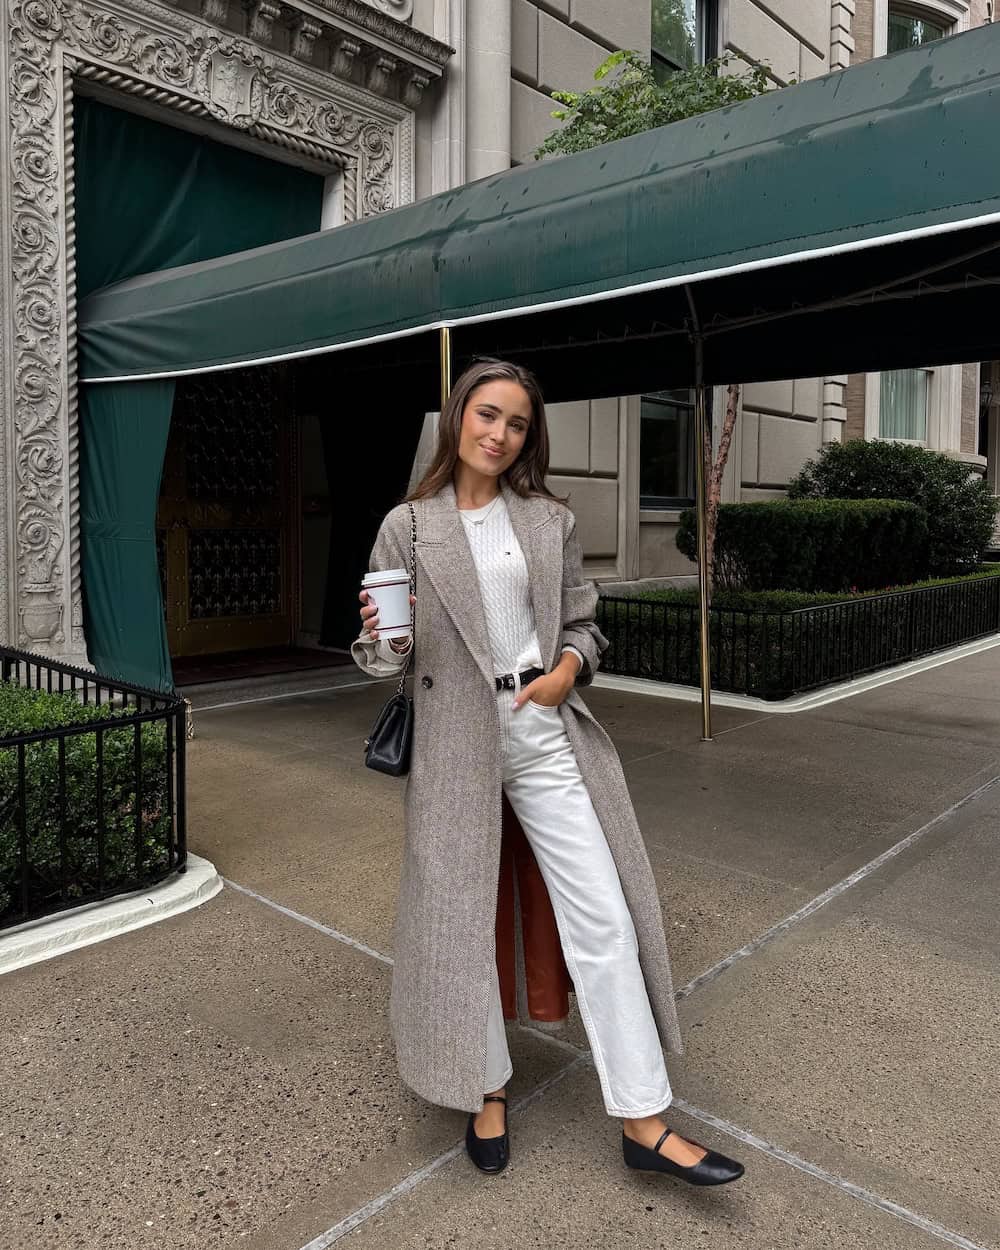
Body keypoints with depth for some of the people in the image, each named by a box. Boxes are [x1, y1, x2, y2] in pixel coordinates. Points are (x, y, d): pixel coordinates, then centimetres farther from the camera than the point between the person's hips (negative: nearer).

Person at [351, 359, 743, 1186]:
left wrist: (568, 667, -9)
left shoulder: (551, 520, 6)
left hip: (547, 733, 2)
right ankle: (487, 1088, 34)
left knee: (604, 917, 1)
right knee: (460, 919, 10)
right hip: (455, 740, -1)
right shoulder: (407, 526, 0)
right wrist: (381, 637, -22)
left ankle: (644, 1122, 15)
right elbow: (386, 657, 1)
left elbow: (583, 622, 12)